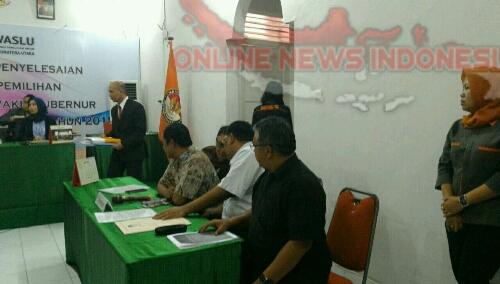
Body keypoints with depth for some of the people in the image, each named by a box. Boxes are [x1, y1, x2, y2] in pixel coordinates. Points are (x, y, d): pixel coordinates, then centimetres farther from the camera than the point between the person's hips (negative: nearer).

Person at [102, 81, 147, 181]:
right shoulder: (114, 109, 12)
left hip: (133, 152, -7)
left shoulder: (136, 107, -12)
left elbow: (140, 132, -18)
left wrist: (124, 143, -22)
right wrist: (106, 135, -1)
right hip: (118, 152, 7)